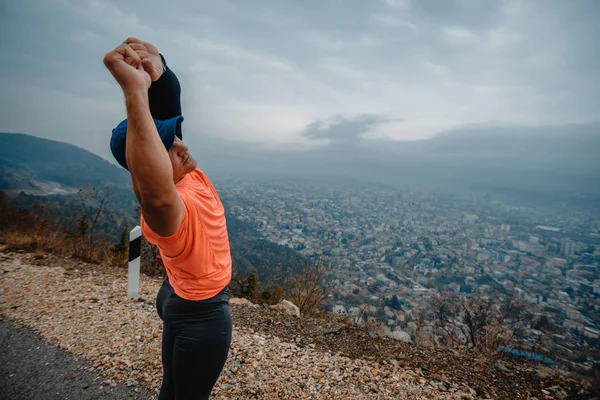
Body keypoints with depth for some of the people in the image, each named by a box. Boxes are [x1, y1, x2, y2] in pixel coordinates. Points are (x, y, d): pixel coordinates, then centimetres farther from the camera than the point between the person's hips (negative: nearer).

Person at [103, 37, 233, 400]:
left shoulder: (185, 174, -12)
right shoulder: (166, 209, -36)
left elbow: (170, 112, -12)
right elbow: (156, 195, -62)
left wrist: (158, 69, -34)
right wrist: (136, 90, -62)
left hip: (184, 298, 8)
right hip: (202, 312, -8)